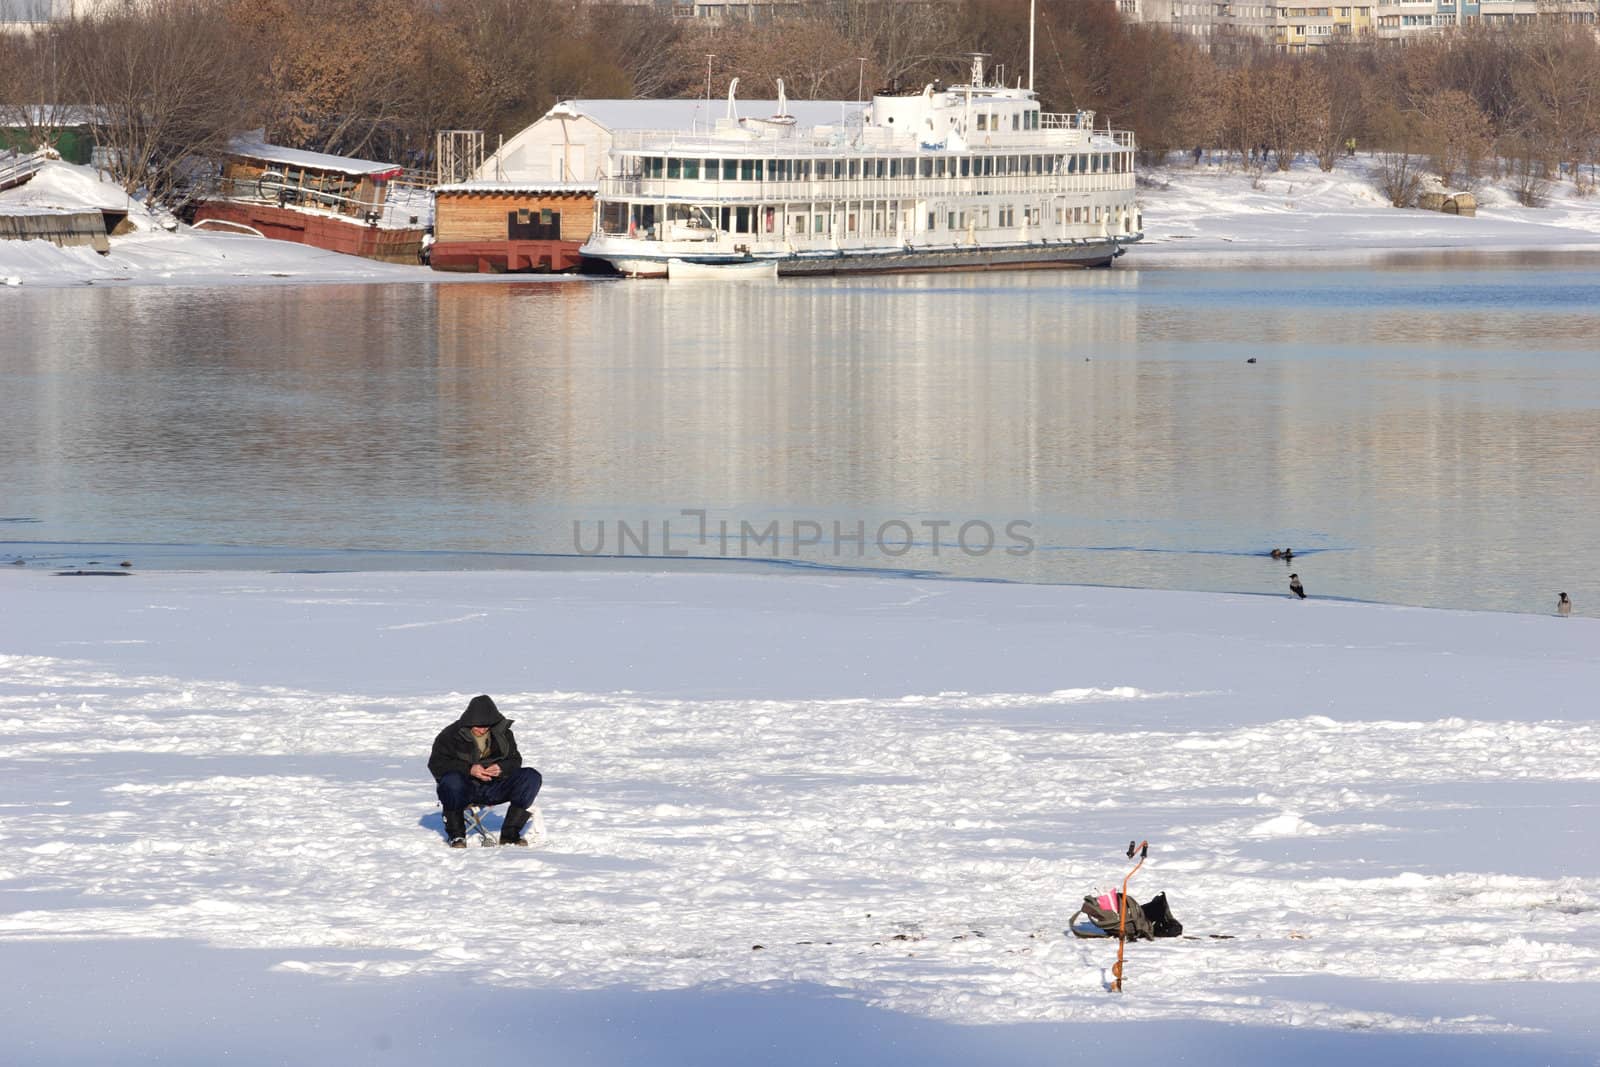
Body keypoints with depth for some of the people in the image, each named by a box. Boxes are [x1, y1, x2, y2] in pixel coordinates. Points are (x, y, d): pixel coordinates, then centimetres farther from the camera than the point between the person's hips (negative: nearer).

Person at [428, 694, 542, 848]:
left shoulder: (503, 733, 5)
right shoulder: (451, 734, -7)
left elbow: (515, 760, 10)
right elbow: (436, 764, -12)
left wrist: (501, 768, -16)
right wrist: (469, 769, -24)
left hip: (492, 789, 4)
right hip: (464, 789, -4)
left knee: (532, 777, -15)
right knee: (451, 780, -40)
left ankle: (509, 835, -15)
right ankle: (456, 834, -18)